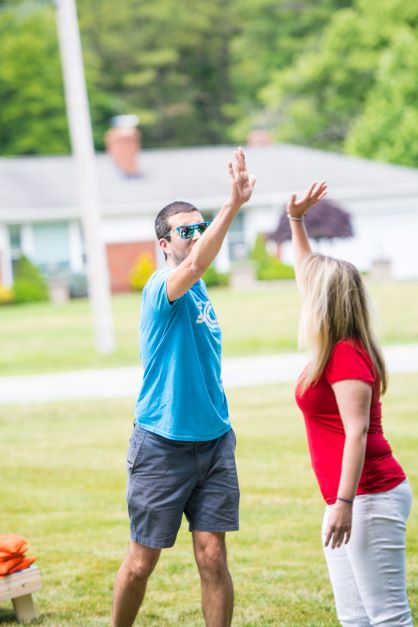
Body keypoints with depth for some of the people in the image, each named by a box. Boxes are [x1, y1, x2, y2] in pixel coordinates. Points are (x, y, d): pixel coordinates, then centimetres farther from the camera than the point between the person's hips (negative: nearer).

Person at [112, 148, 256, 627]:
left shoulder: (200, 293, 12)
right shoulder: (161, 288, -12)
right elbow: (194, 265, -36)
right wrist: (233, 204, -45)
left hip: (213, 440, 6)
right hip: (162, 444, -6)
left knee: (212, 556, 0)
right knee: (142, 561, 5)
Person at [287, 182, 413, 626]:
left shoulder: (347, 355, -13)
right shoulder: (335, 351, 13)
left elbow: (357, 432, -20)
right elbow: (309, 274, 27)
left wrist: (344, 502, -24)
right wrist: (296, 220, 29)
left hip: (371, 497, -10)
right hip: (346, 501, 10)